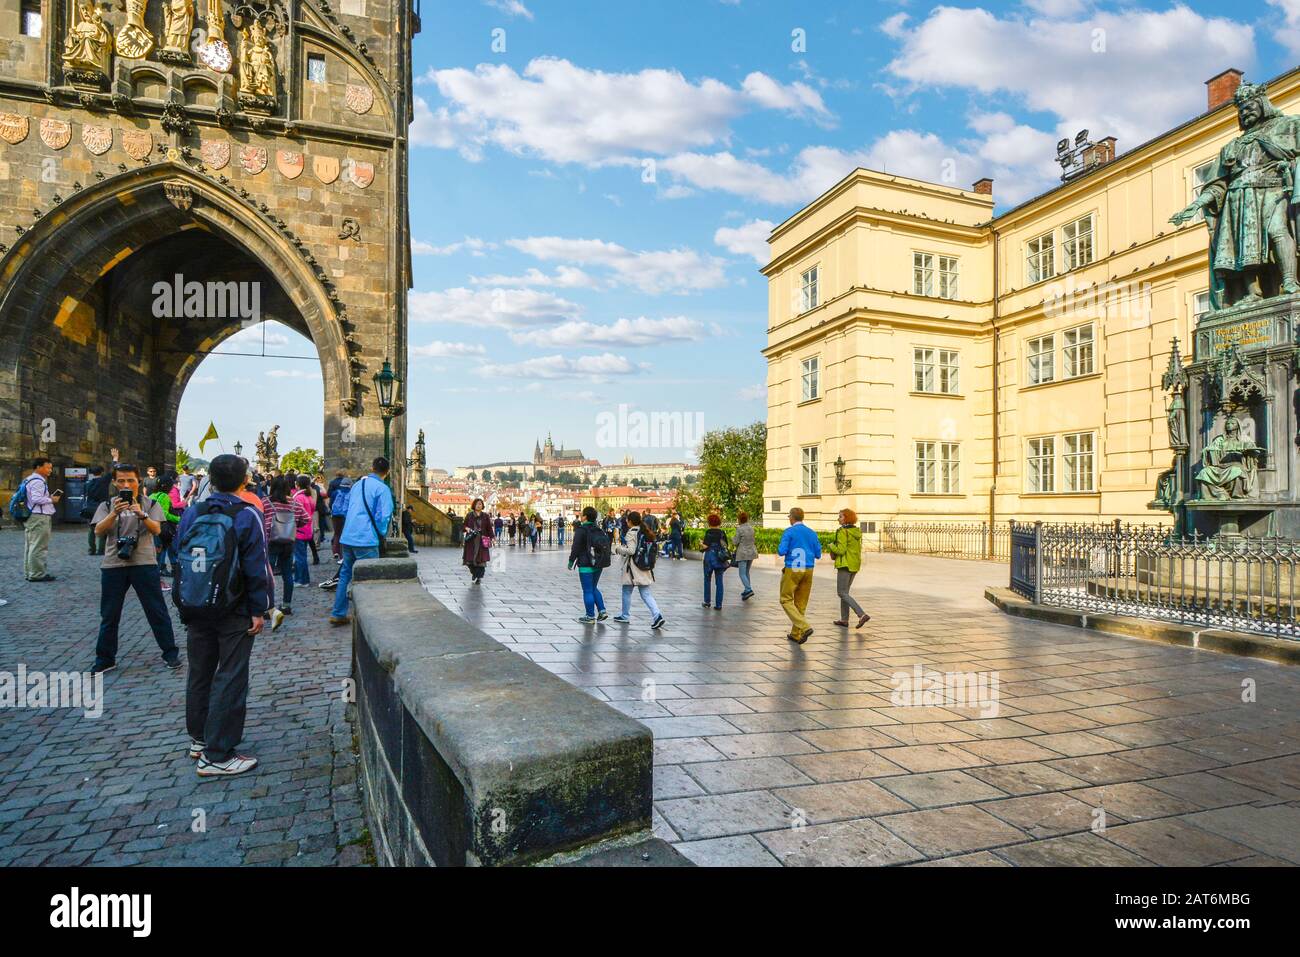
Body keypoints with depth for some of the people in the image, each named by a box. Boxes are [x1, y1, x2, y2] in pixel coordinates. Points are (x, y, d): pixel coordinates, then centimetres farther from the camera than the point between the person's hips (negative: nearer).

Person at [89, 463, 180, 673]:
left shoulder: (150, 504, 5)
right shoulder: (108, 505, 8)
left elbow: (156, 529, -9)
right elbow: (98, 531, -6)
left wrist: (141, 514, -27)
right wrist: (114, 513, -22)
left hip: (144, 563, -2)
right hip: (113, 565, 2)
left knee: (157, 611, 2)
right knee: (109, 615, 9)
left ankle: (170, 652, 11)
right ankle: (105, 659, 21)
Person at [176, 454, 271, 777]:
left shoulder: (191, 513, 4)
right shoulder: (247, 515, -13)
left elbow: (180, 561, 11)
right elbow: (256, 567, -15)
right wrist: (258, 609, -9)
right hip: (235, 612, -6)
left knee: (199, 674, 19)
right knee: (230, 680, 0)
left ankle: (198, 739, 35)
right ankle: (216, 755, 3)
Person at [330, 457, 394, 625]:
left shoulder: (357, 485, 14)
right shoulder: (382, 489, -8)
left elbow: (346, 508, 22)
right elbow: (384, 515, -15)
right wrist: (381, 534, 3)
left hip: (347, 538, 7)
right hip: (366, 540, -7)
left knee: (345, 575, 15)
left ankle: (338, 614, 20)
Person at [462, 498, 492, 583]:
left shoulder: (485, 516, 6)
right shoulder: (469, 515, 7)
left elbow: (489, 528, 5)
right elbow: (464, 525, 10)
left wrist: (491, 538, -2)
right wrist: (467, 528, -12)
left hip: (482, 540, -1)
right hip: (471, 540, 1)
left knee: (481, 559, -6)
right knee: (470, 558, -1)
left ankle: (479, 577, -1)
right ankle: (474, 572, 27)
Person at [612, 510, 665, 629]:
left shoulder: (631, 532, -13)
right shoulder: (646, 532, 8)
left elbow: (630, 550, -19)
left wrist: (619, 548, -2)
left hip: (633, 567, -6)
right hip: (645, 567, 6)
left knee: (627, 591, 12)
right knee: (646, 593, 5)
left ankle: (625, 616, 25)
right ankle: (657, 615, -11)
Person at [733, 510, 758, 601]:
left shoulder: (739, 529, -14)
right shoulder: (751, 528, 5)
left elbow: (736, 542, -11)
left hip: (743, 553, -7)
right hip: (751, 552, 7)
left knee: (742, 573, -4)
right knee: (746, 572, 18)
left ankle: (748, 590, -19)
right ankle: (747, 590, 21)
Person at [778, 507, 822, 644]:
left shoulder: (789, 532, -7)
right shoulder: (812, 533, 9)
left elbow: (781, 551, -14)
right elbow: (818, 554, 11)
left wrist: (779, 549, 9)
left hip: (792, 570, -5)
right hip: (808, 570, 5)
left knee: (786, 600, 3)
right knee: (801, 603, 12)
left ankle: (804, 627, -14)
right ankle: (795, 634, 16)